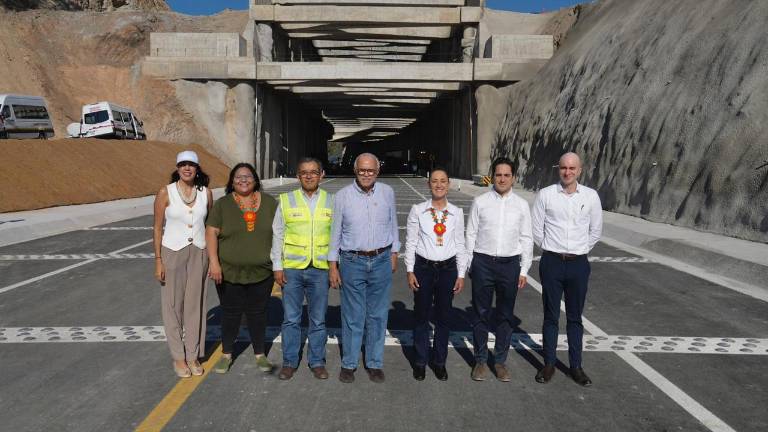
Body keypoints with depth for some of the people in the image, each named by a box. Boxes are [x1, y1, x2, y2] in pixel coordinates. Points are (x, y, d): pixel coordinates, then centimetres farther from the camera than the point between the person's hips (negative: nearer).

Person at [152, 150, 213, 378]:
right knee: (173, 305, 5)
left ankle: (193, 356, 21)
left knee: (195, 304, 8)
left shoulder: (206, 192, 1)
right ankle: (178, 357, 19)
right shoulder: (165, 193, -6)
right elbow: (157, 228, -3)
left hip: (198, 253, 2)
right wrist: (158, 260, -7)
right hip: (172, 253, -2)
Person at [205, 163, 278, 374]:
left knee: (258, 313, 10)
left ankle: (260, 354, 25)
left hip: (261, 272, 1)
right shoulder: (222, 204, -2)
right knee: (230, 313, 9)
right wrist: (214, 262, -17)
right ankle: (226, 354, 26)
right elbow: (211, 233, -7)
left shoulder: (269, 202, 2)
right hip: (229, 272, -1)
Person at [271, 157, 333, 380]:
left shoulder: (331, 202, 5)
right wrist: (277, 266, 0)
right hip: (292, 268, 0)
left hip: (320, 269, 0)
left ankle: (317, 362, 22)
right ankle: (289, 362, 20)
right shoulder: (286, 200, 4)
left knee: (318, 320, 9)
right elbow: (277, 235, 5)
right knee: (291, 319, 7)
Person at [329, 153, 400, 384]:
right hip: (352, 262, -2)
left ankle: (374, 363, 22)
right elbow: (335, 232, 1)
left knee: (378, 315, 9)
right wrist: (332, 266, 0)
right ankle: (349, 364, 19)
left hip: (381, 261, 2)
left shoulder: (387, 192, 2)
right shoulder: (342, 196, -3)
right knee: (352, 316, 4)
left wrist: (394, 254, 12)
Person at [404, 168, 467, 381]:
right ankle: (420, 361, 23)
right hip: (423, 267, -1)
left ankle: (439, 361, 25)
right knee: (422, 316, 8)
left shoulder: (456, 212, 3)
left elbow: (460, 245, 5)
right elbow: (410, 242, 0)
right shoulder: (418, 210, -2)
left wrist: (461, 274, 3)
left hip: (448, 268, 1)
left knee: (443, 317, 10)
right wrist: (410, 271, -4)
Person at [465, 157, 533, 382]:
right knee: (481, 313, 8)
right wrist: (467, 265, -1)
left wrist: (524, 270, 3)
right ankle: (480, 360, 22)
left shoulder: (521, 205, 3)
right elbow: (471, 234, 2)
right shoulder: (480, 202, 0)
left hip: (510, 264, 1)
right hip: (483, 262, -1)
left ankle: (500, 361, 25)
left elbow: (526, 239, 6)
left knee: (506, 315, 11)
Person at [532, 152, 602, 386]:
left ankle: (576, 366, 22)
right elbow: (536, 228, 2)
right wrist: (551, 250, 4)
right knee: (550, 316, 8)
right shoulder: (545, 194, -4)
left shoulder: (591, 196, 0)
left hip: (578, 263, 1)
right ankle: (549, 364, 20)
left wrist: (580, 250, 9)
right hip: (552, 261, -1)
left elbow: (596, 230, 10)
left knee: (575, 317, 11)